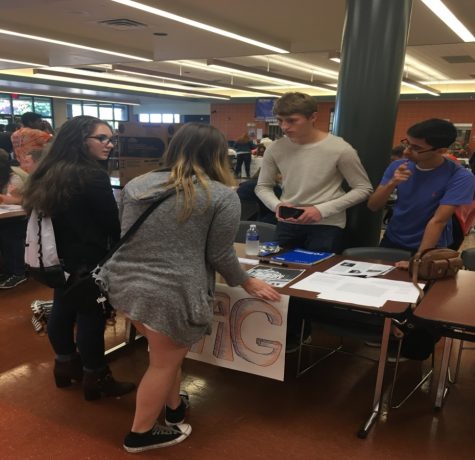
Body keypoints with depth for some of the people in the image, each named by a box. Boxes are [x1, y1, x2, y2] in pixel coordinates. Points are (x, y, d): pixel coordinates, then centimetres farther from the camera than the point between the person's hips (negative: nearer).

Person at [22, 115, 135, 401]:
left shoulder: (50, 172, 6)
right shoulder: (93, 176, -21)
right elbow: (113, 223, -15)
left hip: (61, 257, 9)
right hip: (88, 260, -9)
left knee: (63, 310, 18)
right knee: (91, 316, 2)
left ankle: (66, 365, 36)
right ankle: (96, 379, 14)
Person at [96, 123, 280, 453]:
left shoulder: (137, 184, 10)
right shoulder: (223, 196, -6)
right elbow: (220, 256, -5)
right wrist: (247, 283, 12)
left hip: (125, 284, 7)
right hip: (171, 294, -7)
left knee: (167, 354, 26)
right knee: (164, 363, 14)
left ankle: (174, 407, 44)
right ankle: (141, 434, 30)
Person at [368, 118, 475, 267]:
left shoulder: (460, 177, -21)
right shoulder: (398, 166, -9)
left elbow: (438, 221, -26)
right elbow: (373, 206, -11)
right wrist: (392, 184, -28)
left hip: (430, 248, -4)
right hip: (392, 241, 4)